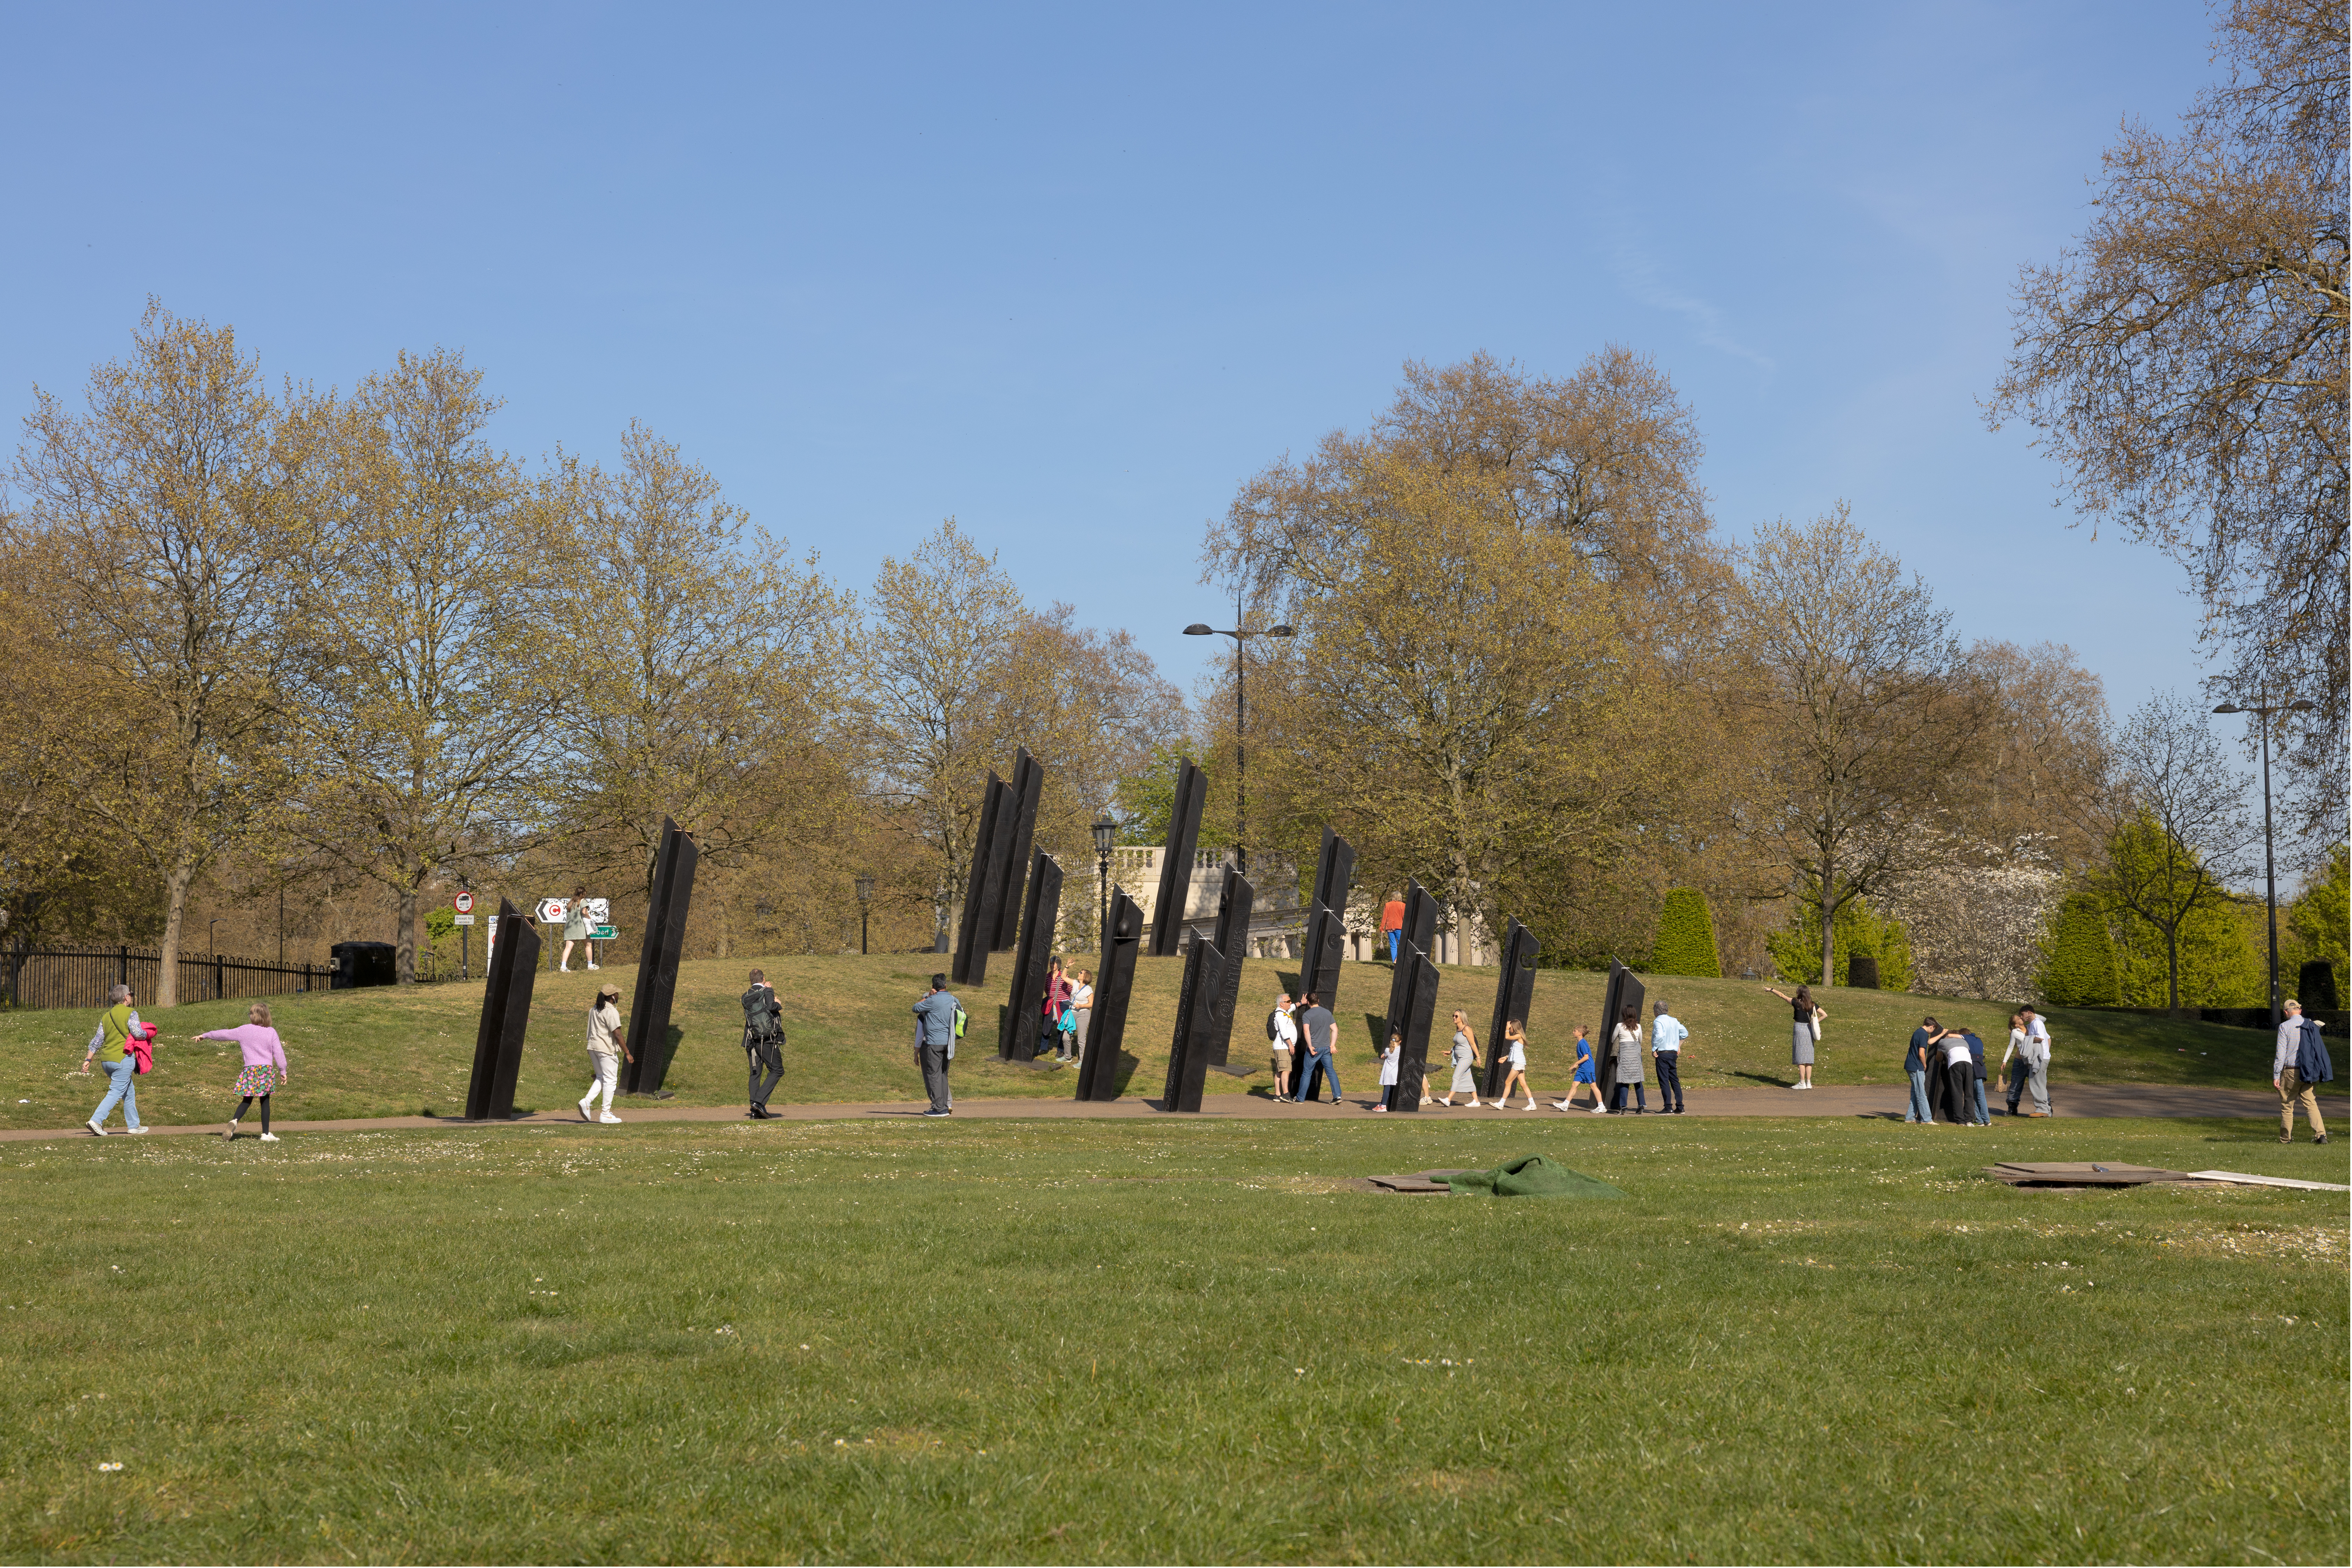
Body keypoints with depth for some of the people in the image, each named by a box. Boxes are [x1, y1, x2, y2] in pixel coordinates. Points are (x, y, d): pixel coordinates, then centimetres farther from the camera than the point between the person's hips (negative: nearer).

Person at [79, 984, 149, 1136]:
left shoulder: (106, 1016, 12)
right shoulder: (130, 1013, -7)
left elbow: (97, 1040, 10)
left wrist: (88, 1060, 11)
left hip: (106, 1060, 7)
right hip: (123, 1058, -7)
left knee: (129, 1092, 17)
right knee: (116, 1092, -7)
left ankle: (134, 1125, 21)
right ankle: (96, 1120, -20)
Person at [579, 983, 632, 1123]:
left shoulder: (594, 1009, 11)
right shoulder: (611, 1012, -15)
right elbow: (617, 1035, -19)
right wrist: (627, 1053, -14)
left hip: (593, 1047, 8)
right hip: (607, 1048, -8)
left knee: (600, 1078, 19)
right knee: (610, 1080, 0)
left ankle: (587, 1101, 0)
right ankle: (606, 1114, 1)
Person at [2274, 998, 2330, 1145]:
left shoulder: (2285, 1027, -8)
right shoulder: (2311, 1025, 5)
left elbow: (2280, 1054, -10)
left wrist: (2276, 1076, -8)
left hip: (2290, 1072, -4)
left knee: (2287, 1107, 6)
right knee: (2311, 1104, 5)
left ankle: (2286, 1140, 13)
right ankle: (2321, 1134, -12)